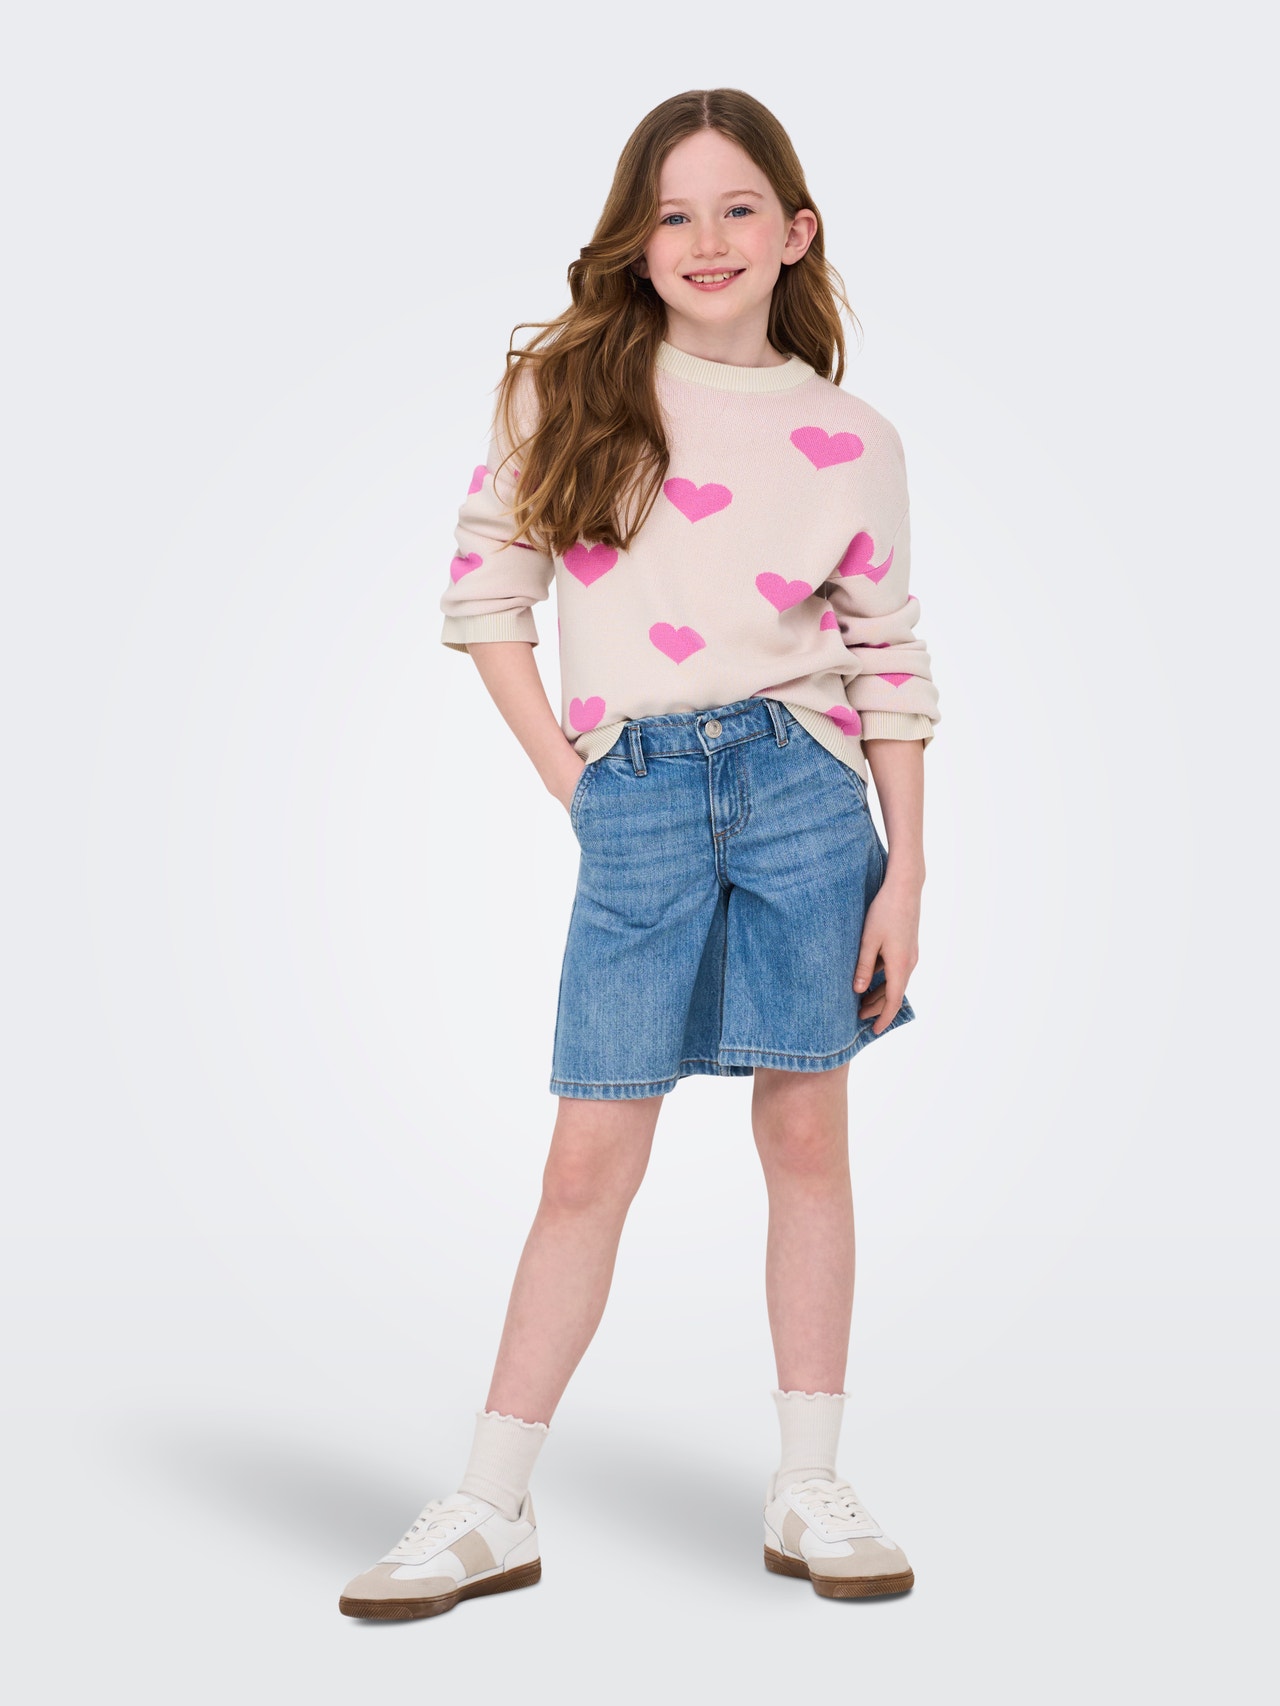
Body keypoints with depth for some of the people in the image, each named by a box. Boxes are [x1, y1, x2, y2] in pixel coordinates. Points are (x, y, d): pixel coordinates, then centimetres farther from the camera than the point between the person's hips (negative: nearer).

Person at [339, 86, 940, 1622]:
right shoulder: (566, 389, 3)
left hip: (803, 784, 1)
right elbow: (484, 590, 7)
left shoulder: (851, 440, 4)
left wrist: (907, 869, 1)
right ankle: (491, 1511, 12)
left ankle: (809, 1493, 18)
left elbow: (890, 669, 6)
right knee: (591, 1160, 1)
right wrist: (564, 774, 1)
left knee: (806, 1134, 5)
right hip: (634, 799, 0)